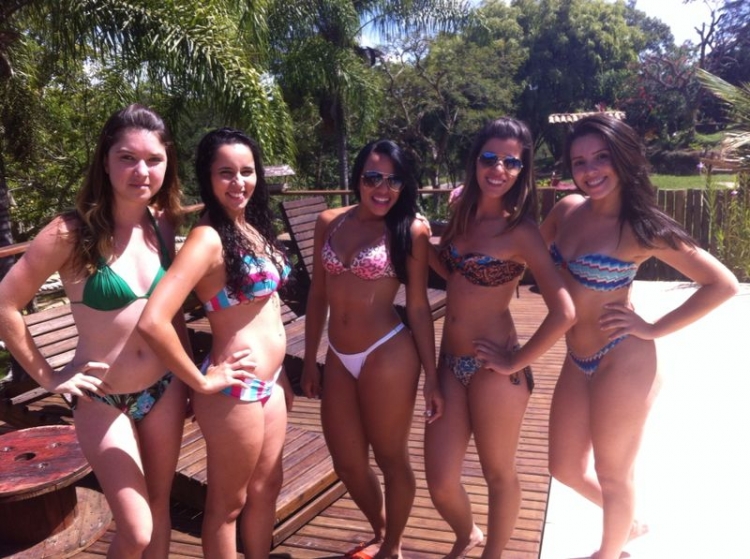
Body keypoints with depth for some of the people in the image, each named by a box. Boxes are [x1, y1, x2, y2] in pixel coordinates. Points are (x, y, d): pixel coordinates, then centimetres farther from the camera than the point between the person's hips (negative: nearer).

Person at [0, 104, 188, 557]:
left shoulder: (163, 225, -3)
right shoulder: (72, 232, -18)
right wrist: (47, 377, -6)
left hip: (165, 389, 4)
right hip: (102, 399, -4)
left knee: (160, 506, 18)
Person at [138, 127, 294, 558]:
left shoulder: (253, 226, 5)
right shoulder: (209, 238, -20)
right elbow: (152, 322, -31)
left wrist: (280, 372, 16)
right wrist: (201, 382, -19)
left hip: (269, 382, 8)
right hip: (235, 390, -8)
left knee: (267, 488, 23)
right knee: (228, 503, 13)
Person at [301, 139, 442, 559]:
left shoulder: (410, 230, -8)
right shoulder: (329, 222, 3)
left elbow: (418, 306, -6)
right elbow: (318, 294, 8)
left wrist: (432, 377, -6)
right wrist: (310, 361, 10)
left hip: (387, 356, -5)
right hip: (339, 358, 5)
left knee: (391, 459, 12)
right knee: (348, 464, 16)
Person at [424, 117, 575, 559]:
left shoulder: (521, 230, -14)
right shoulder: (462, 214, 5)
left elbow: (564, 312, -22)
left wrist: (516, 362, -15)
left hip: (492, 368, -6)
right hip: (450, 363, 6)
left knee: (499, 474, 16)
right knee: (440, 482, 12)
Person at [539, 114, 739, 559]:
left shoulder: (642, 228, -16)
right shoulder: (567, 210, -1)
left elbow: (723, 284, -13)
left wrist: (655, 329, -14)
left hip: (622, 363, -6)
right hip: (577, 362, 7)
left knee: (613, 475, 14)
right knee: (566, 468, 20)